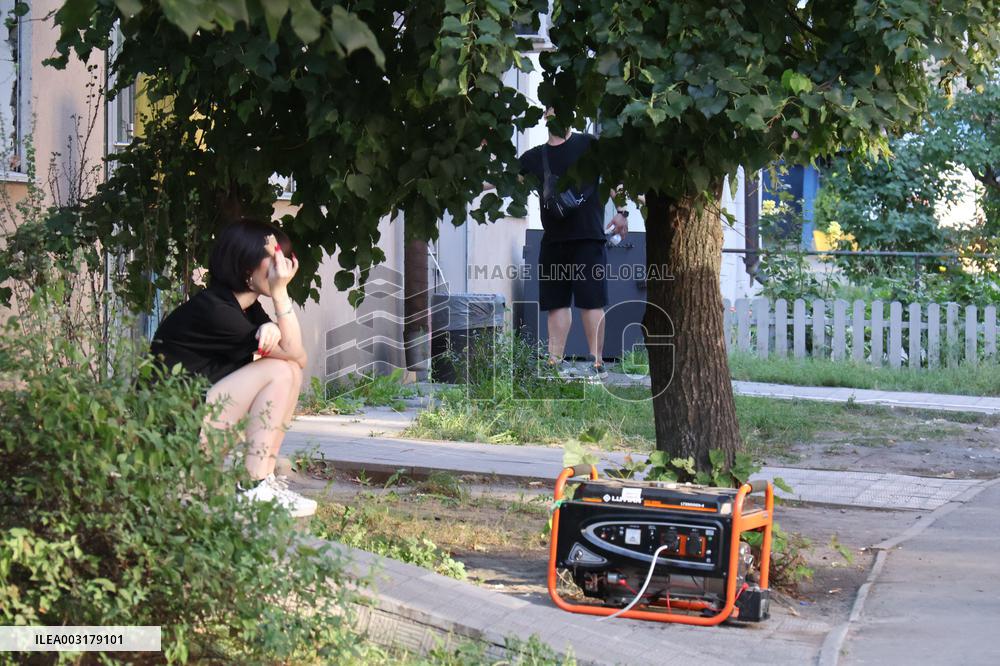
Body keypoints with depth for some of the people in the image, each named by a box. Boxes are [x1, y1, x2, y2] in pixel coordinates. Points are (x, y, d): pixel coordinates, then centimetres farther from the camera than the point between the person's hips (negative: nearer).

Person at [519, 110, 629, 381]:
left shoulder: (588, 144, 5)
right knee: (557, 302, 5)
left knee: (592, 301, -6)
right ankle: (555, 360, 8)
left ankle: (597, 362, -4)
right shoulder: (535, 156, 14)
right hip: (553, 239, 4)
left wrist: (621, 211, -5)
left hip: (588, 238, -4)